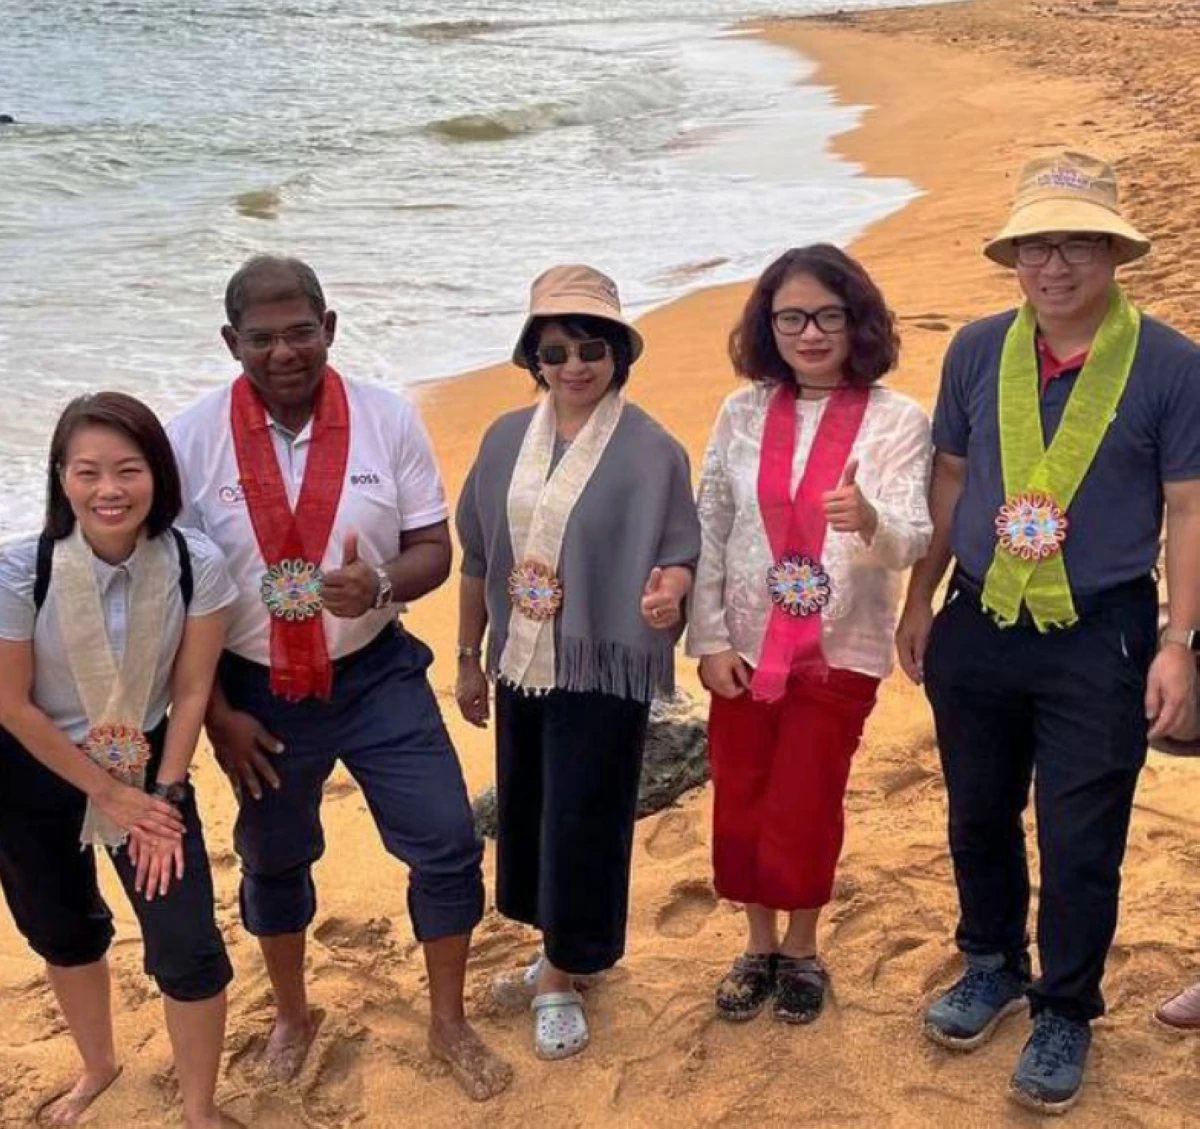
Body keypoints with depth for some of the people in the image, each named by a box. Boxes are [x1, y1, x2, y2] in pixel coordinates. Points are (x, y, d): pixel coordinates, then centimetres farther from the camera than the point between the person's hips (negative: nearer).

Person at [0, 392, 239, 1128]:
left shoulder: (198, 565, -21)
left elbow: (191, 693, -10)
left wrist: (162, 796, -9)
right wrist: (109, 794, -11)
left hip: (150, 767, 0)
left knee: (189, 951, -5)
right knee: (63, 934, 20)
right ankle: (99, 1066, 49)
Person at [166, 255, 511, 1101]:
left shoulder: (388, 419, -10)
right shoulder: (192, 440, -11)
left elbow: (434, 549, -5)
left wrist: (381, 585, -28)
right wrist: (217, 712, -6)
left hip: (377, 675, 0)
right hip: (259, 691, 0)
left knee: (447, 843, 0)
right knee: (274, 862, 17)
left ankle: (450, 1024, 24)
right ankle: (294, 1016, 44)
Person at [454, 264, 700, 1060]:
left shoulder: (652, 451, -11)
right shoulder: (507, 439, 3)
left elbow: (681, 554, -8)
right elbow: (478, 558, 9)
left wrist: (669, 589, -32)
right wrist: (468, 658, 11)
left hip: (603, 667, -5)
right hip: (521, 664, 5)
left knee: (582, 820, 2)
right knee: (527, 811, 16)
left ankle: (562, 977, 22)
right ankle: (564, 949, 38)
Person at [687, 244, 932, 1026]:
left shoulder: (898, 421, -8)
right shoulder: (743, 413, -1)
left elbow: (912, 542, -17)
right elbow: (707, 531, 1)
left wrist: (867, 519, -39)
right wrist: (710, 639, -4)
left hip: (840, 652, -2)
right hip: (745, 647, 3)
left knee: (804, 812, 7)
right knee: (741, 807, 11)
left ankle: (802, 948, 33)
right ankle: (760, 946, 34)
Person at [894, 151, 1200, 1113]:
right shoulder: (977, 351, 0)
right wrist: (919, 600, 10)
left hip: (1100, 639, -3)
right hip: (978, 627, 4)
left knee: (1081, 844, 6)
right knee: (978, 816, 18)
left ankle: (1064, 1016, 27)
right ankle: (994, 966, 42)